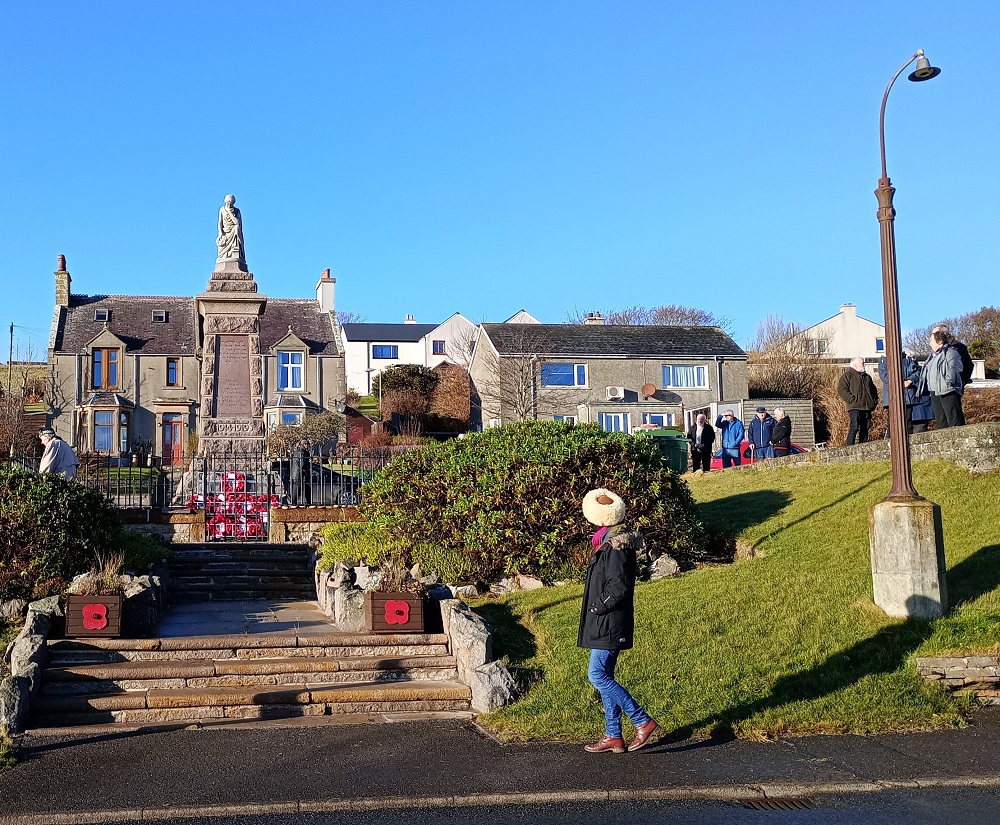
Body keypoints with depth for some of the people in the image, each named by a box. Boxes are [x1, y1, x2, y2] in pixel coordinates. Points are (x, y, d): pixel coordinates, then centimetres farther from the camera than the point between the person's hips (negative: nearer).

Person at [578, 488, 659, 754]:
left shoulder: (616, 546, -19)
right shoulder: (611, 540, 12)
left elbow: (618, 587, -25)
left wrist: (597, 607, -15)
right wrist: (598, 607, 13)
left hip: (609, 624, -10)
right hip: (605, 624, 10)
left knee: (598, 676, -9)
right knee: (604, 677, 13)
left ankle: (644, 722, -4)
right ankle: (613, 736, 19)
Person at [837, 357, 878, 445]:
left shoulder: (867, 376, 25)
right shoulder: (847, 375, 1)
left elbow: (873, 390, 35)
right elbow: (841, 390, -9)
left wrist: (875, 400, 19)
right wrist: (852, 399, -16)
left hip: (867, 407, 7)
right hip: (855, 407, -7)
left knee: (865, 428, 5)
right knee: (855, 427, -17)